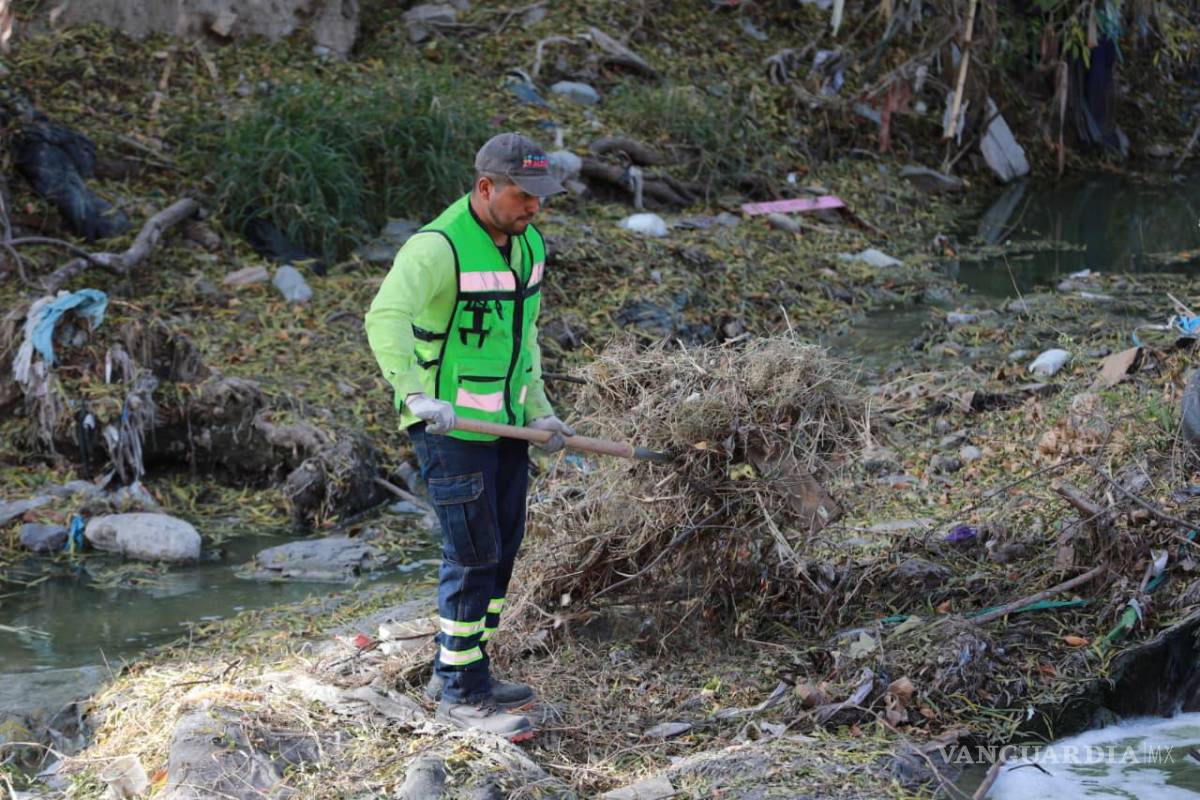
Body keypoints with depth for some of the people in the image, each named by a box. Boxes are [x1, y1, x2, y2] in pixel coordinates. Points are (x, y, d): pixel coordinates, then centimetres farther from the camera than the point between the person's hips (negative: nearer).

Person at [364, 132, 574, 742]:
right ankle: (462, 696, 6)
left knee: (502, 549, 13)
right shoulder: (437, 248, -20)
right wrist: (415, 394, -47)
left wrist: (538, 410, 17)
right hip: (449, 425, -8)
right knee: (473, 554, -6)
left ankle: (456, 674, 27)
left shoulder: (529, 246, 8)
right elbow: (386, 318, -36)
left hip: (504, 421, 8)